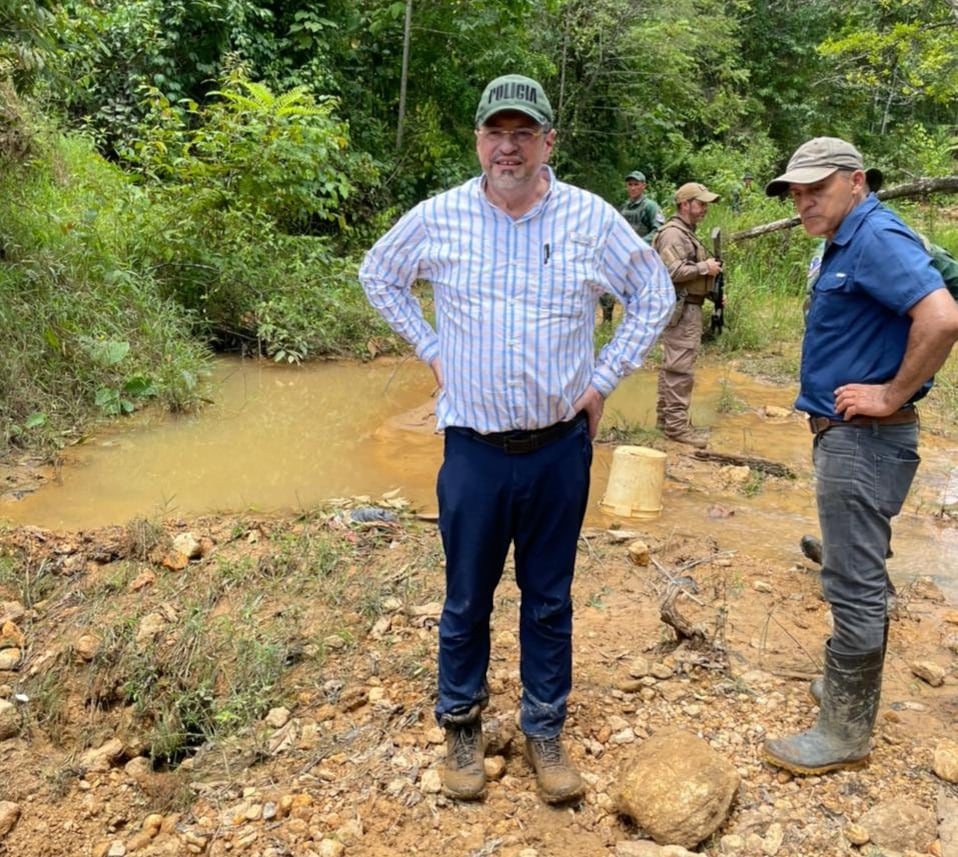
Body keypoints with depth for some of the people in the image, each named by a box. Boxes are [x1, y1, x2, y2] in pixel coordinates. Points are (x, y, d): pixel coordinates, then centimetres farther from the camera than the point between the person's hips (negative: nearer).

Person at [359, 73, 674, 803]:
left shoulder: (592, 218, -4)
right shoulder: (439, 218, -3)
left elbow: (655, 295, 8)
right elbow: (379, 275, 14)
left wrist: (606, 377, 1)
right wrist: (430, 348, 5)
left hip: (561, 447, 0)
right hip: (473, 447, 0)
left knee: (550, 600, 13)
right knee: (466, 599, 12)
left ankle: (545, 731, 32)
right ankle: (462, 725, 34)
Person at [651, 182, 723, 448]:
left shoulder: (686, 232, 19)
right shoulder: (673, 233, -14)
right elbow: (672, 271, -26)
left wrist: (712, 291, 11)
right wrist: (705, 267, -17)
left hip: (688, 307, 11)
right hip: (681, 308, -11)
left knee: (672, 365, 14)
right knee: (680, 368, -9)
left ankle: (665, 416, 21)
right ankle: (676, 424, -6)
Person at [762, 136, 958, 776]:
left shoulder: (877, 237, -17)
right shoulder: (846, 244, 14)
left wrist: (892, 396, -22)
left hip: (863, 440, -11)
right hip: (848, 437, 11)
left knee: (854, 585, -2)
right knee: (859, 578, 21)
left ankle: (845, 733, 10)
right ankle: (854, 685, 38)